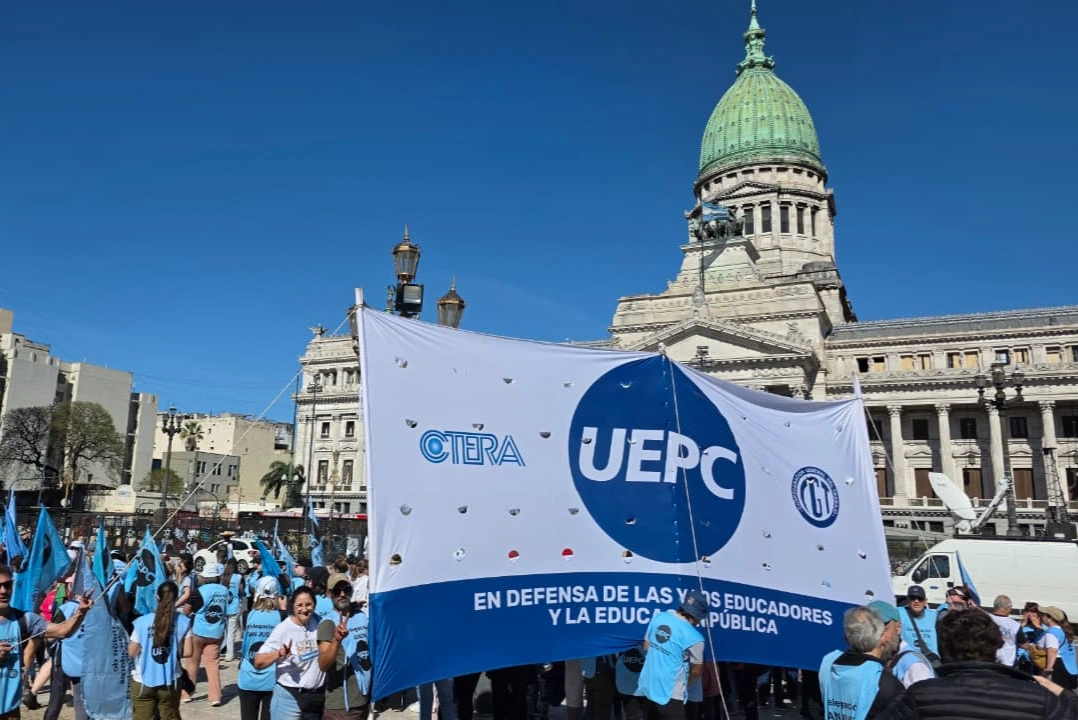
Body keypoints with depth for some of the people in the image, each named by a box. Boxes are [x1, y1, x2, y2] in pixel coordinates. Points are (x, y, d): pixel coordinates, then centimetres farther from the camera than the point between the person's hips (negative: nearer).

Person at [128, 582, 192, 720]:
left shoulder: (142, 621, -10)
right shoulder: (183, 622, -9)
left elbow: (131, 652, -4)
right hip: (170, 681, 1)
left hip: (143, 681, -1)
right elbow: (188, 652, -9)